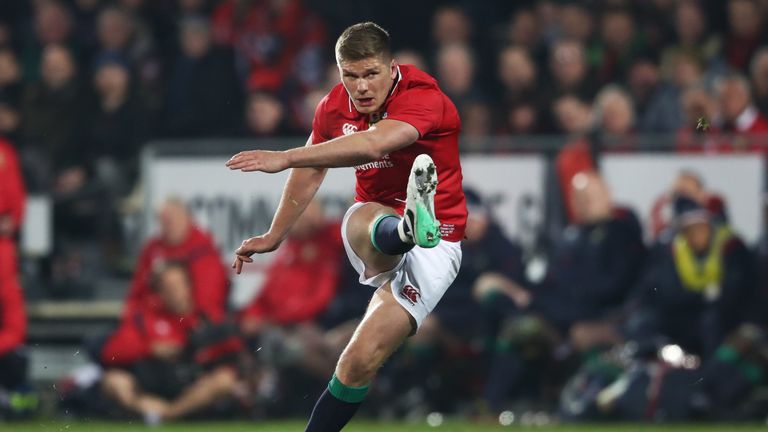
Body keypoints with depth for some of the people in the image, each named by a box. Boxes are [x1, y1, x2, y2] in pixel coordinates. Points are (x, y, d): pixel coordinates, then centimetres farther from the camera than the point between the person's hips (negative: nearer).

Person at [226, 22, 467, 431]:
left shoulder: (422, 98, -21)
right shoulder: (336, 106, 1)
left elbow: (373, 144, -40)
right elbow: (310, 172, 20)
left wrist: (284, 158, -47)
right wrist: (274, 236, 30)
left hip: (436, 242, -4)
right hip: (371, 224, 4)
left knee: (361, 360, -17)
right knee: (364, 220, -37)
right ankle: (408, 228, -72)